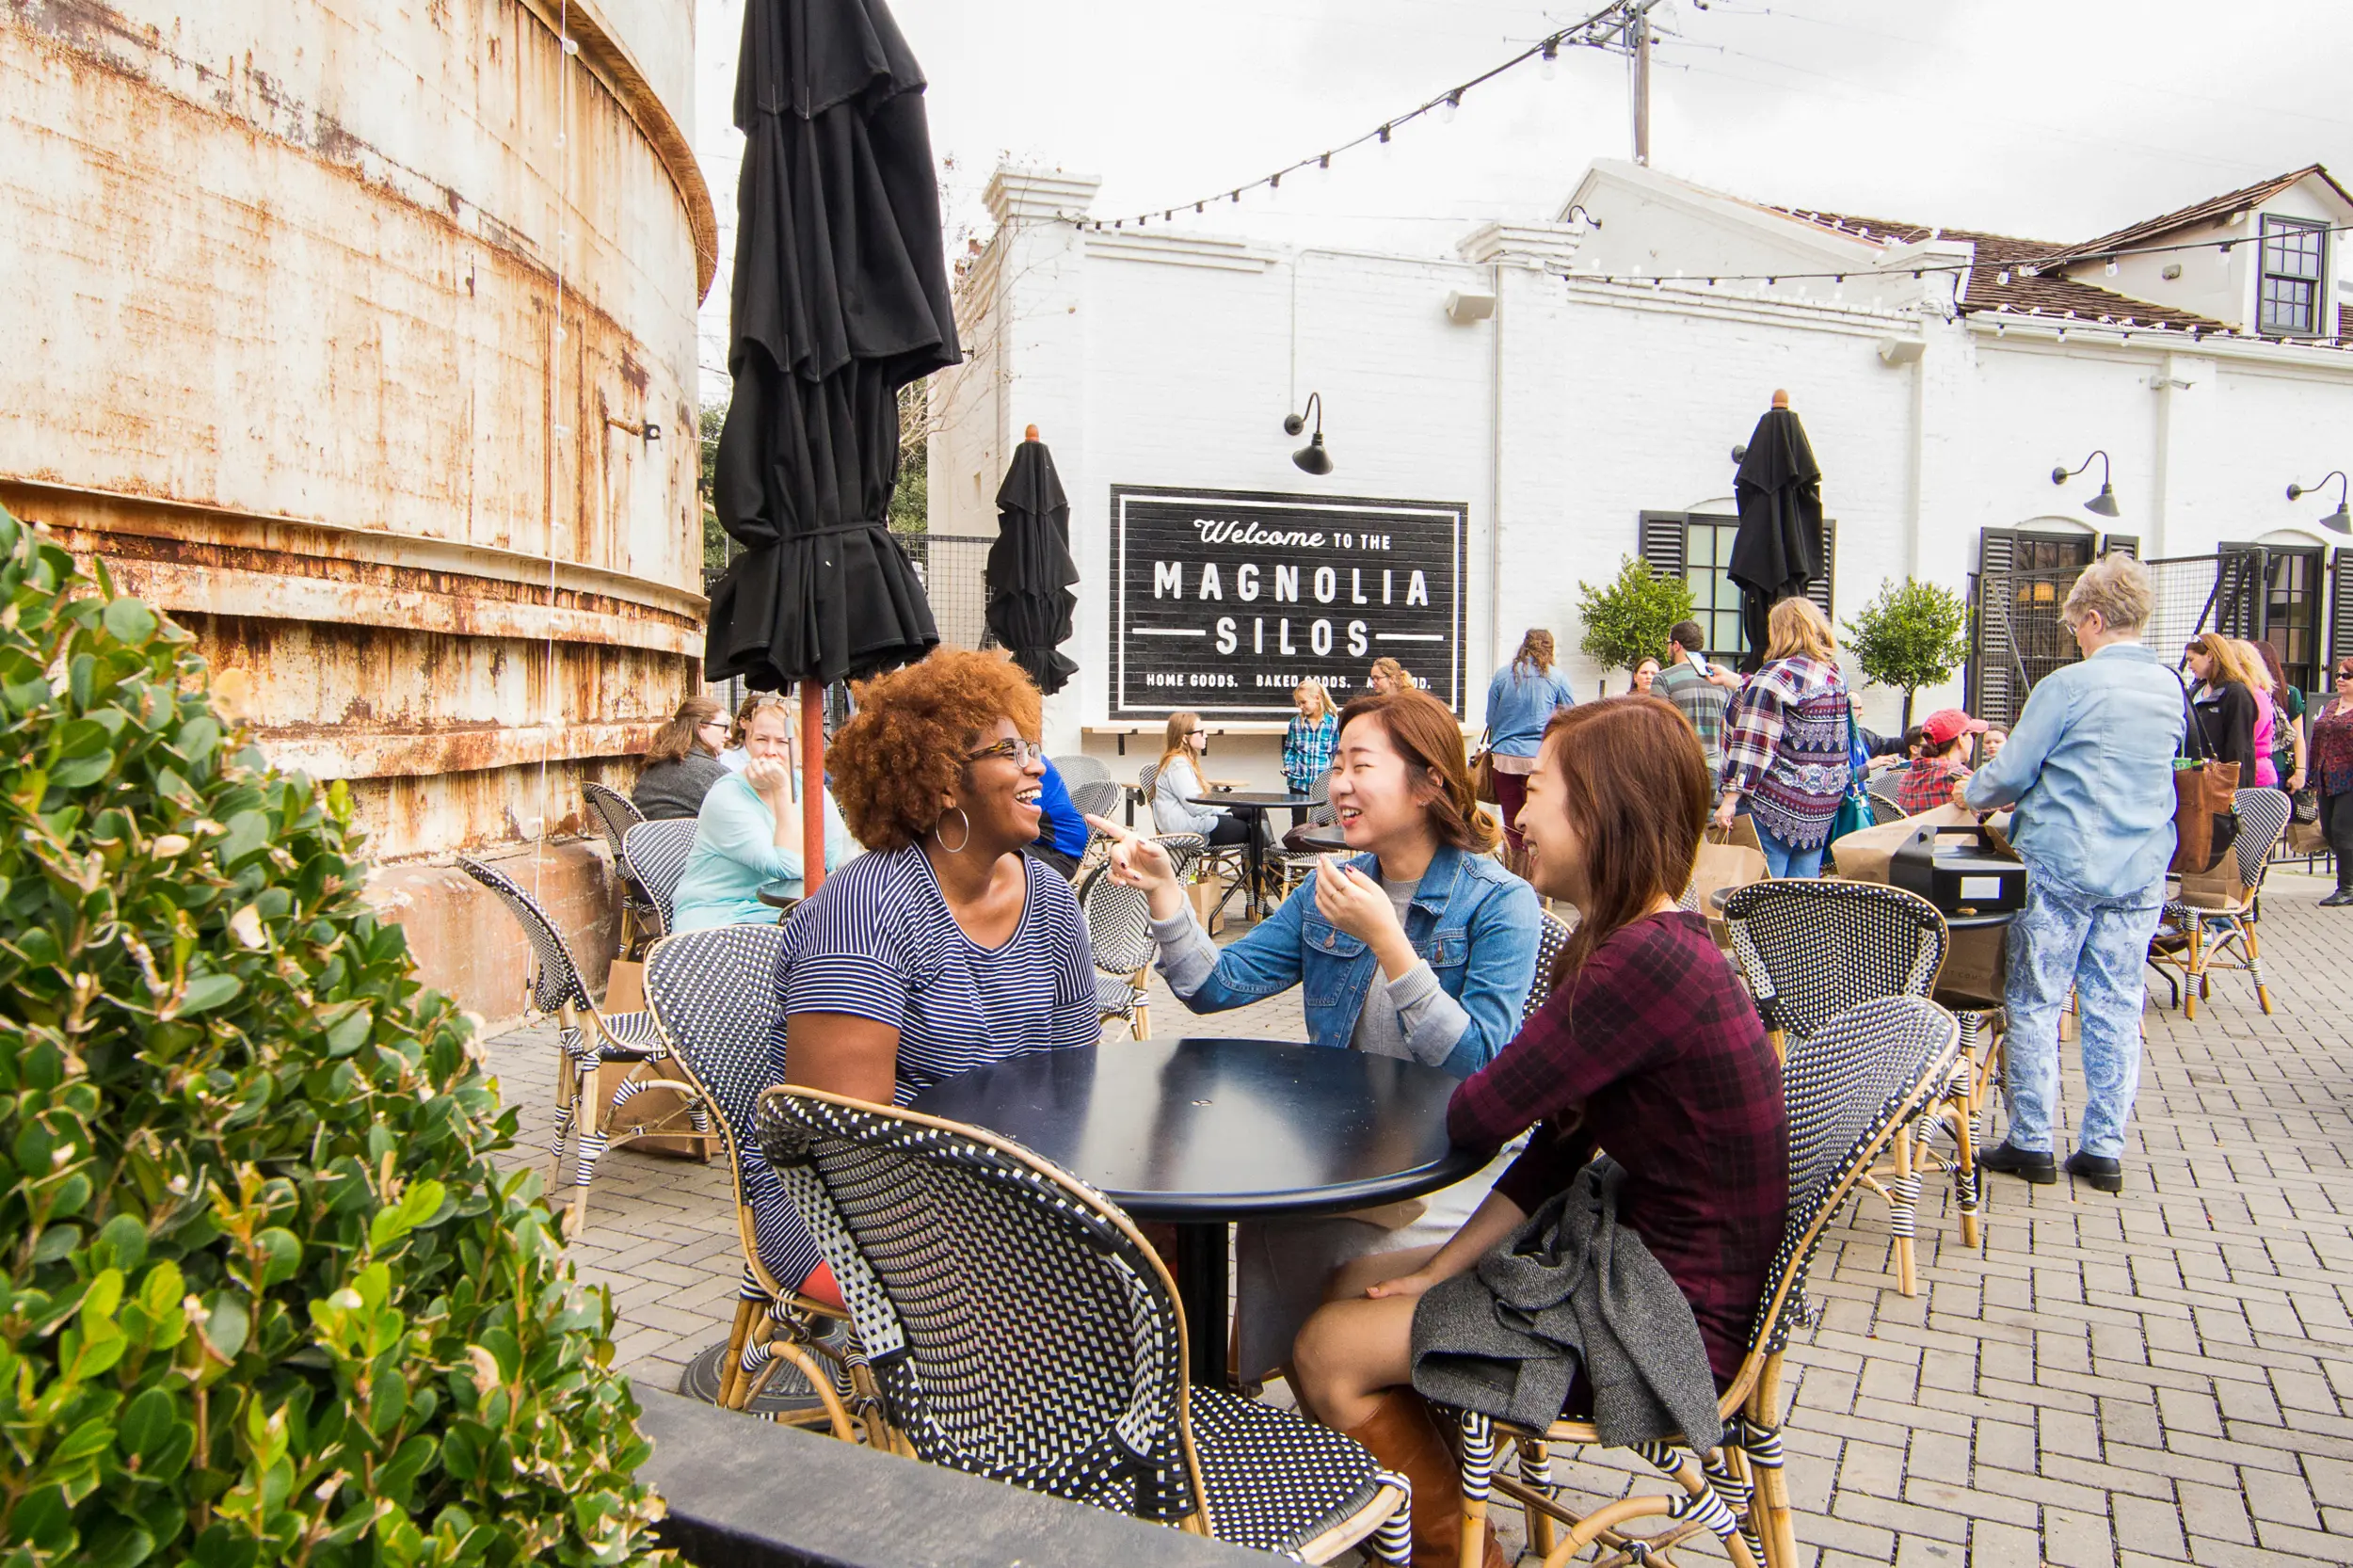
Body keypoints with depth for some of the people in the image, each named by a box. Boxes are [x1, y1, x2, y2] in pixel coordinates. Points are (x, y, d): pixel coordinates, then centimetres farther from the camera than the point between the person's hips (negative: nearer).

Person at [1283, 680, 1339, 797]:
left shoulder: (1333, 723, -3)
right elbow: (1289, 749, 12)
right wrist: (1287, 766, -4)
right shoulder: (1295, 723, 4)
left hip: (1324, 783, -2)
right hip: (1299, 782, 2)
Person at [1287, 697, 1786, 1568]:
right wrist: (1442, 1266, 3)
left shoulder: (1647, 963, -28)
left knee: (1330, 1352, -4)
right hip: (1637, 1253, 10)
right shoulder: (1653, 944, 6)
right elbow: (1557, 1146, 7)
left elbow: (1477, 1117, -23)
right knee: (1351, 1285, 13)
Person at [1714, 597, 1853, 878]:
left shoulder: (1779, 673, -13)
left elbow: (1753, 742, -17)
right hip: (1822, 809, 8)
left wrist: (1730, 797, -17)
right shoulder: (1835, 674, 11)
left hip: (1778, 804, -7)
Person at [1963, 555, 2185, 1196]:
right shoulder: (2170, 689, 8)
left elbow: (2011, 775, -9)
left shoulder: (2067, 686, -12)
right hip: (2140, 874, 6)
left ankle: (2031, 1143, 10)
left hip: (2063, 867, -6)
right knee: (2115, 1006, 9)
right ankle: (2104, 1149, 14)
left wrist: (1970, 794, 13)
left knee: (2034, 1002, 5)